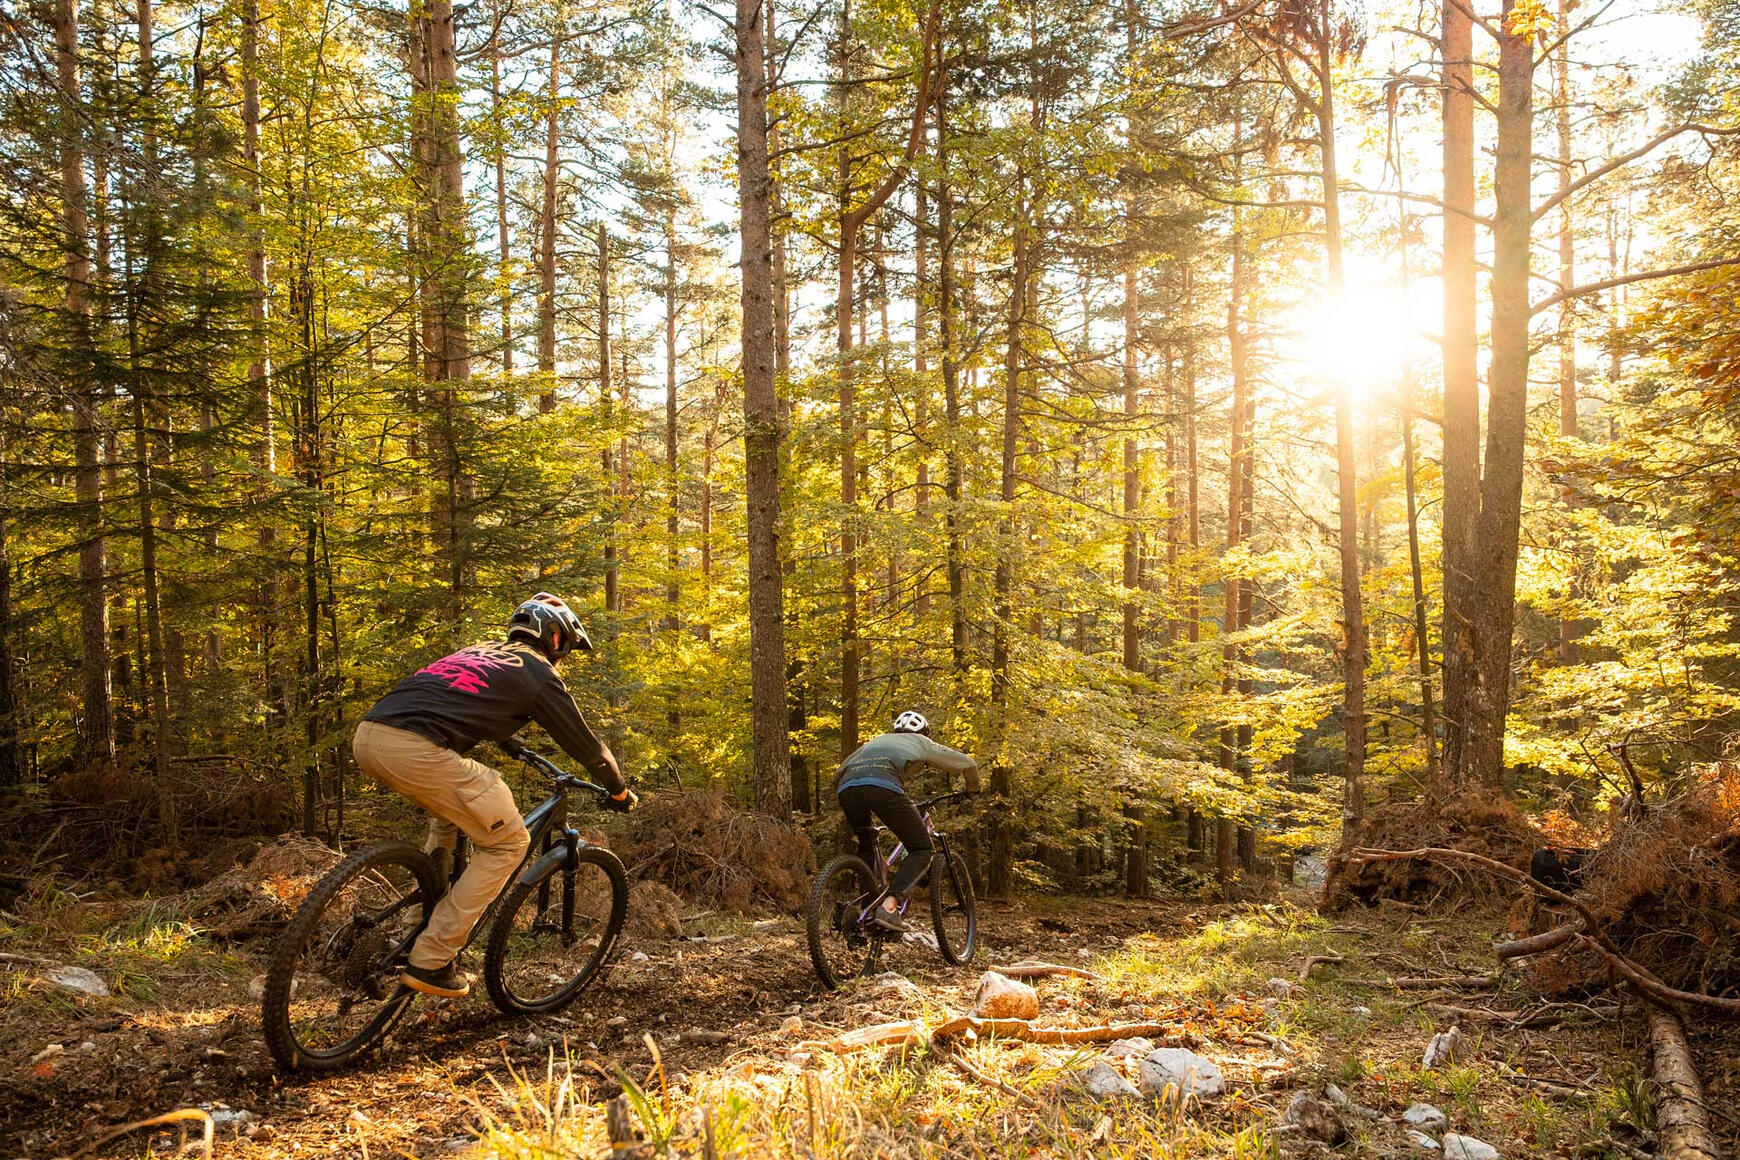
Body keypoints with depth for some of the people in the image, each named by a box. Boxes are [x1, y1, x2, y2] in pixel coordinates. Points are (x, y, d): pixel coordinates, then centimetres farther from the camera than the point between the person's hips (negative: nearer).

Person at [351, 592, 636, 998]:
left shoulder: (480, 652, 31)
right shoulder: (539, 675, 10)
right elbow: (586, 744, 17)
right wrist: (620, 791, 33)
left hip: (367, 736, 9)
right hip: (415, 750, -9)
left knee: (449, 811, 35)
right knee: (509, 842, 6)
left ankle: (425, 919, 28)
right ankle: (431, 961, 3)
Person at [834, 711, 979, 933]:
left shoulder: (876, 740, 41)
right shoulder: (921, 742, 33)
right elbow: (967, 763, 37)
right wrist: (973, 789, 57)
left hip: (846, 789, 5)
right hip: (883, 786, -5)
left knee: (866, 845, 31)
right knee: (922, 850, 6)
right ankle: (889, 906, -12)